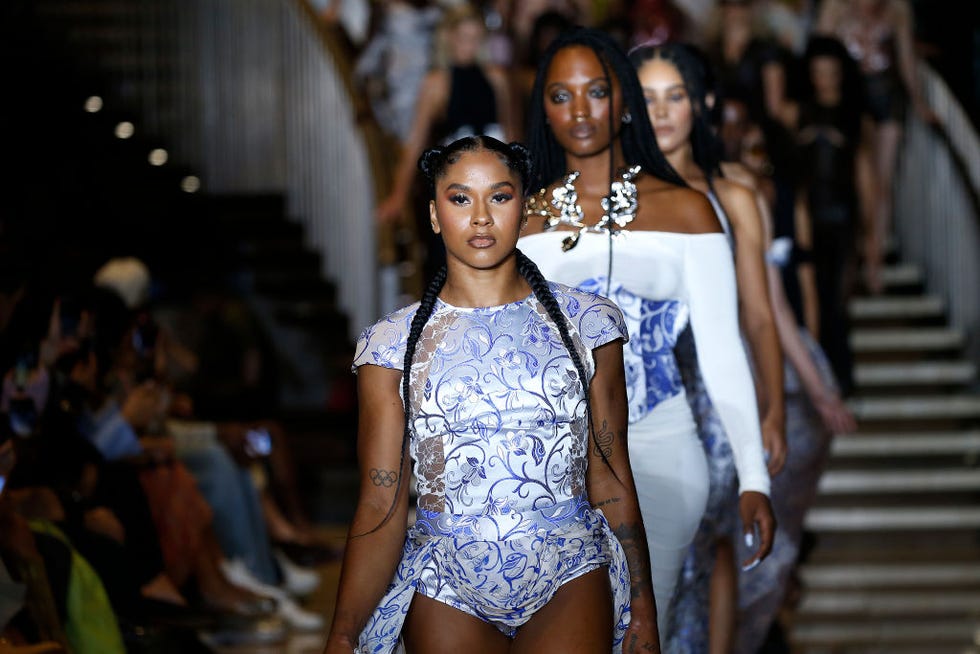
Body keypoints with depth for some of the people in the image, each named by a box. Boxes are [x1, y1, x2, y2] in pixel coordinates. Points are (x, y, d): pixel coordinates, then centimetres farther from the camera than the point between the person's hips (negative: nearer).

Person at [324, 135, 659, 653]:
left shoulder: (585, 323, 4)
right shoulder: (394, 344, 2)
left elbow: (610, 482, 6)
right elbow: (380, 506, -2)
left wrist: (642, 612, 5)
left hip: (570, 576, 0)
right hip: (446, 588, 0)